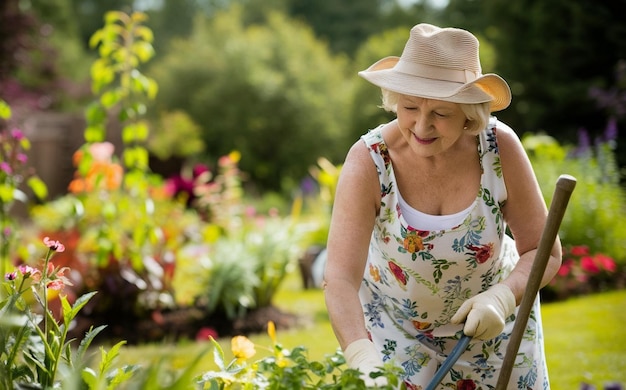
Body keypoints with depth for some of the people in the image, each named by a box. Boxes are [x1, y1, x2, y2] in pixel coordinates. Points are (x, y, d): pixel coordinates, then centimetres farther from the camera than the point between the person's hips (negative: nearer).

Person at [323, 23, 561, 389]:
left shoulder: (501, 147, -23)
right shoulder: (368, 161, -28)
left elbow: (545, 252, -14)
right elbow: (340, 280, -34)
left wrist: (503, 298, -33)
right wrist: (361, 357, -51)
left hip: (493, 320, 2)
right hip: (396, 325, -1)